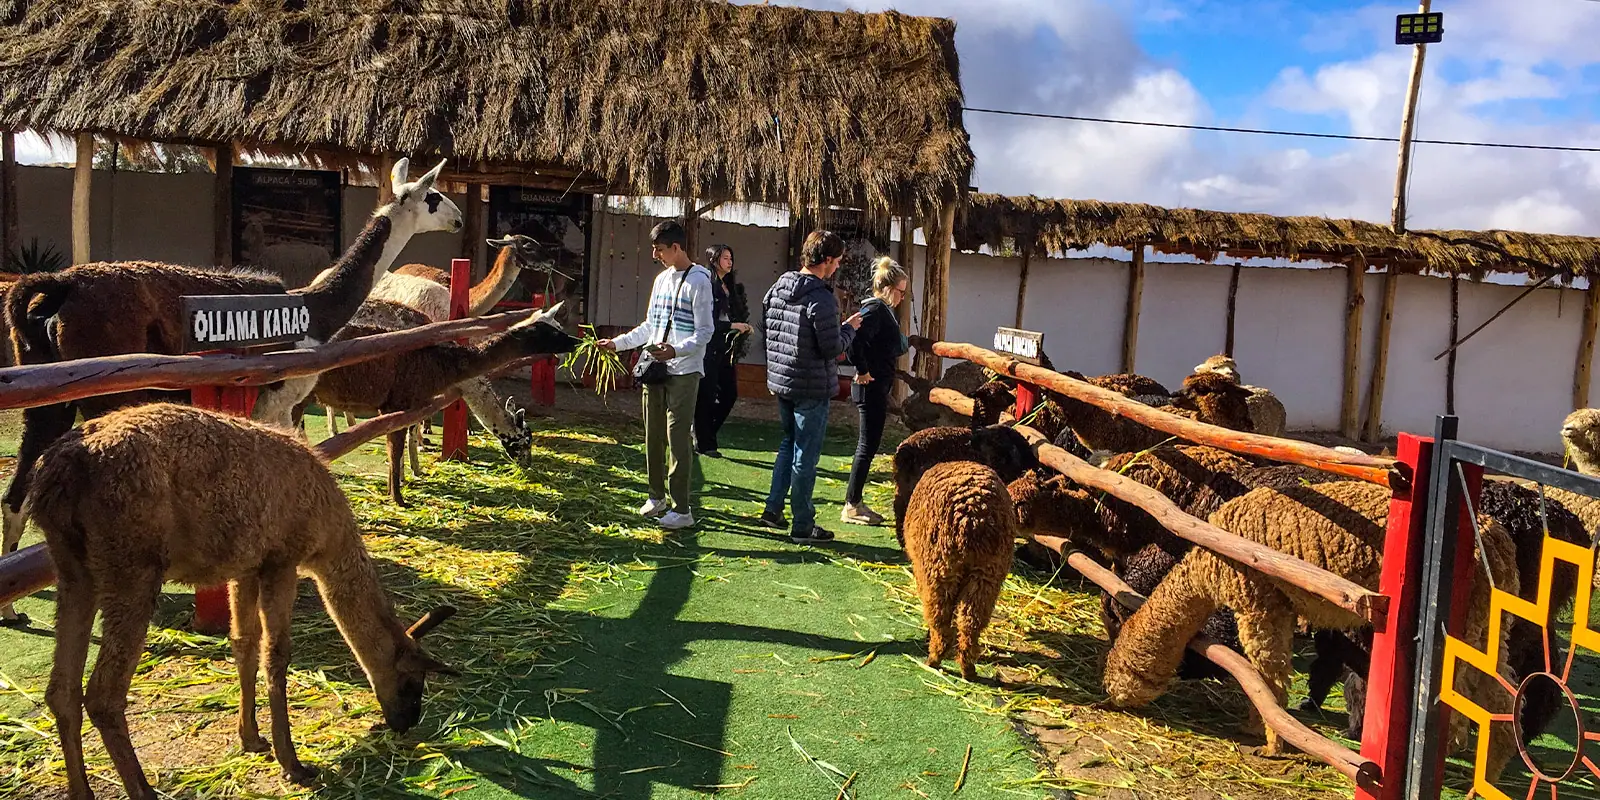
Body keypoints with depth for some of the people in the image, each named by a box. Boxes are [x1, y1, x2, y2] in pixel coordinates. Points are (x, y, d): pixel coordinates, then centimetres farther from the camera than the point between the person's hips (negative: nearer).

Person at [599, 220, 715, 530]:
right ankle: (657, 496, 26)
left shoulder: (698, 280, -9)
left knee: (678, 439, -8)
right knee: (653, 436, 12)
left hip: (683, 372, -8)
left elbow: (704, 333, -13)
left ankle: (682, 509, -2)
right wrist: (617, 343, 14)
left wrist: (676, 350, -29)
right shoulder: (662, 279, 15)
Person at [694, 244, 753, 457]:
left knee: (730, 394, 9)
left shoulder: (732, 288, 16)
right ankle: (704, 443, 10)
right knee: (707, 396, -1)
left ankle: (703, 434, 23)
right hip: (709, 349, -8)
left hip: (726, 349, 8)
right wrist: (733, 326, -17)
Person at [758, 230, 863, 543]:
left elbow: (767, 326, 13)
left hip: (780, 381, 8)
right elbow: (833, 348, -20)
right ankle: (803, 525, 12)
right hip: (811, 388, -8)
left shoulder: (778, 288, 4)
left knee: (789, 444, 24)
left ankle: (773, 509, 26)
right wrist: (850, 327, -3)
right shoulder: (821, 299, -21)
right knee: (805, 456, 2)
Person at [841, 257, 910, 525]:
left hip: (877, 387, 10)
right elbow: (855, 340, -29)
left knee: (867, 446, 14)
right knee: (868, 446, -4)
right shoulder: (875, 309, -16)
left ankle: (854, 503, 22)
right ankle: (851, 506, 4)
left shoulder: (883, 309, 14)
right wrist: (862, 371, -20)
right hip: (872, 387, -10)